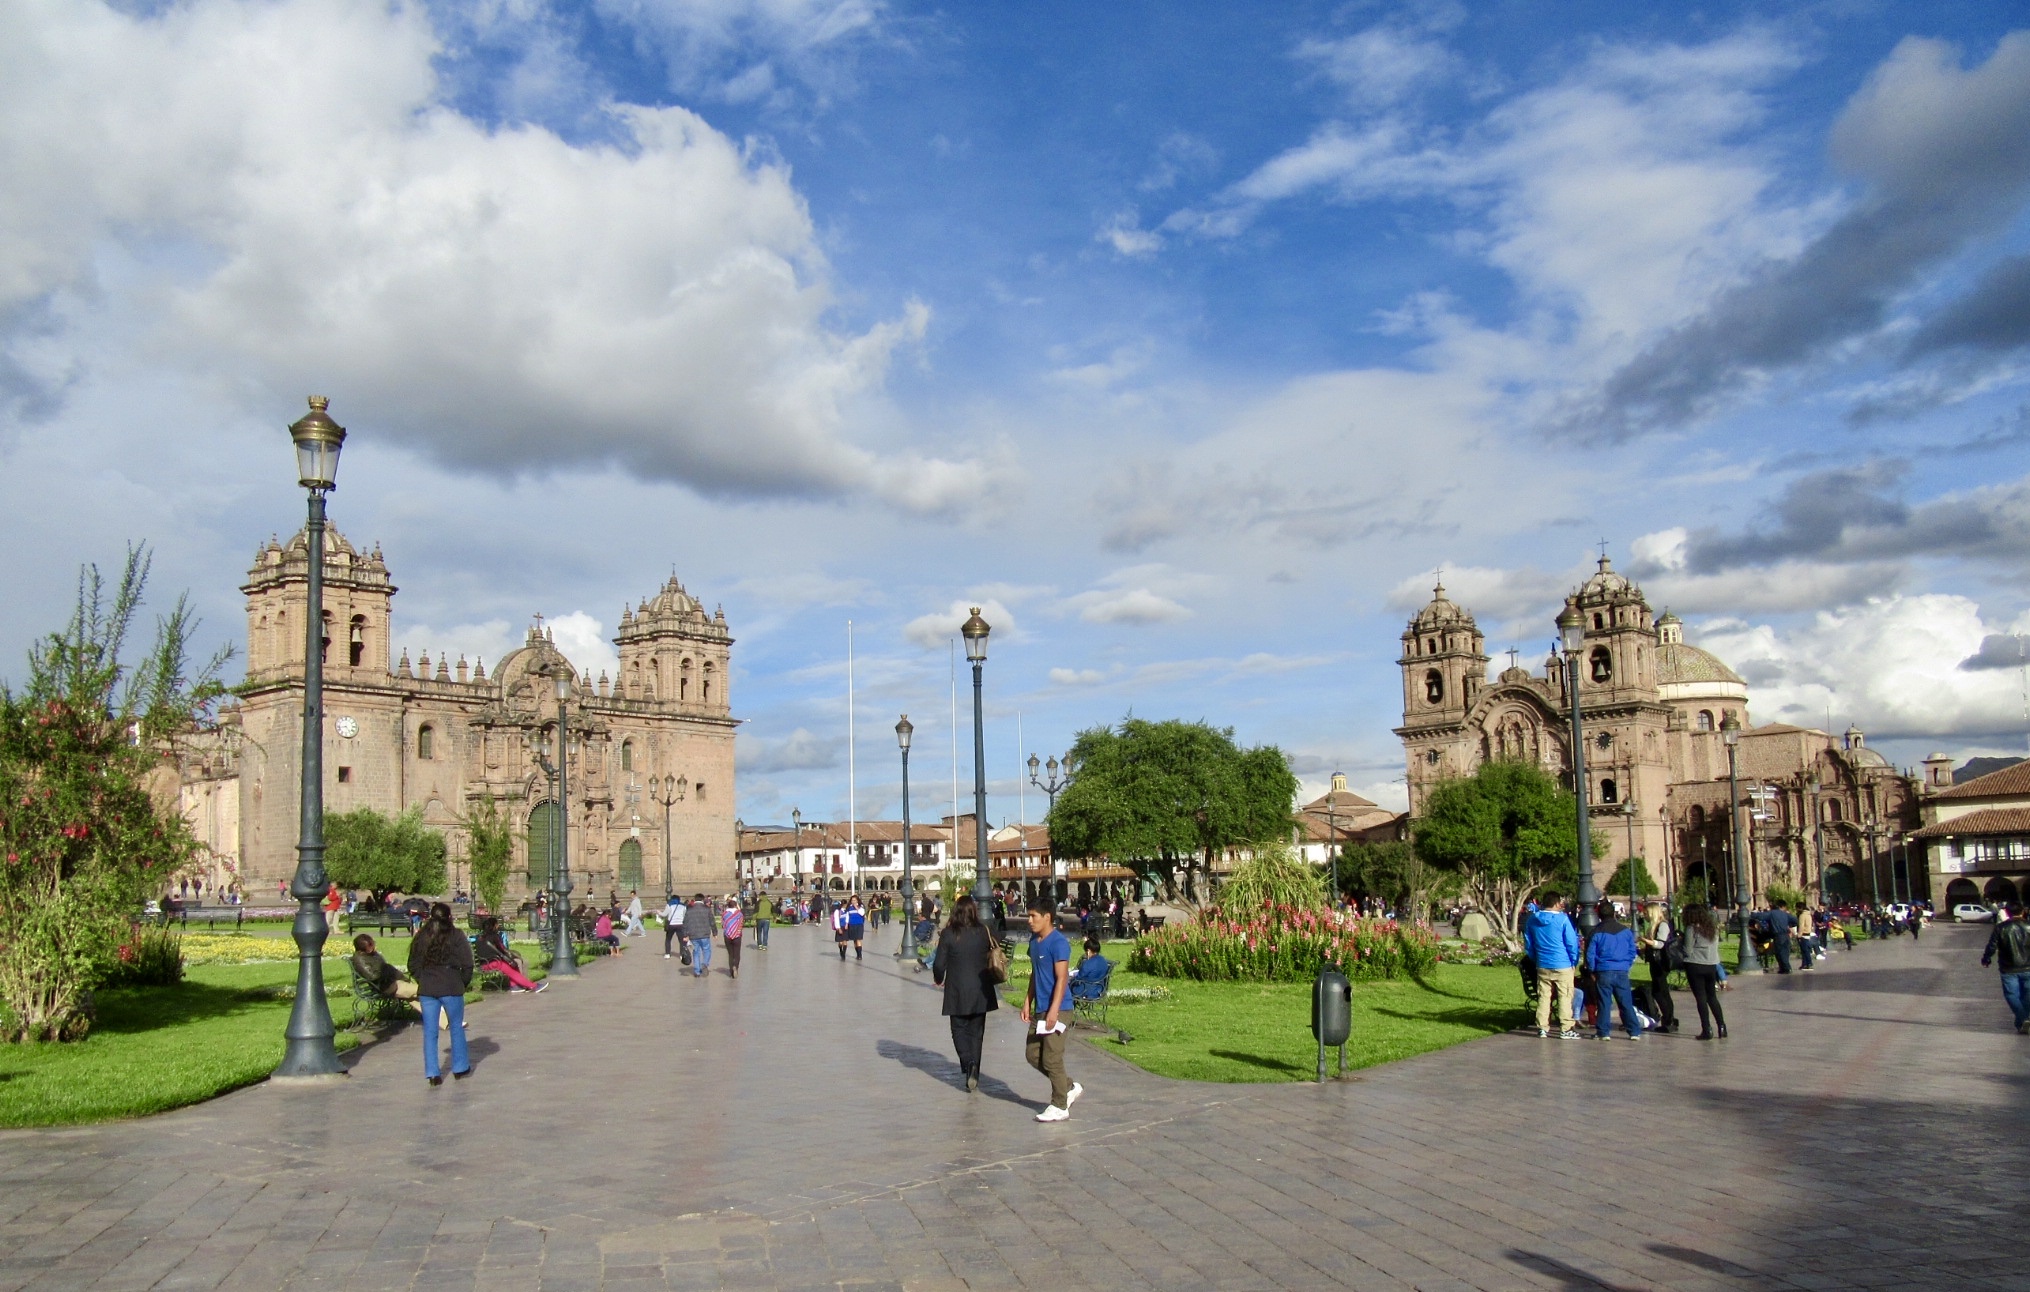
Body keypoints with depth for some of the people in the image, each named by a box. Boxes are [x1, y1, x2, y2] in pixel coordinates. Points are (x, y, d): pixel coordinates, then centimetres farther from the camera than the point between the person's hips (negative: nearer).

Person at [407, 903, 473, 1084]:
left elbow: (413, 965, 8)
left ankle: (432, 1073, 5)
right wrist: (463, 983, 6)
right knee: (456, 1028, 11)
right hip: (451, 988, -3)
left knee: (429, 1032, 7)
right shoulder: (456, 936, -6)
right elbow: (467, 964, -8)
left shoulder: (421, 937, 5)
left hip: (426, 989, 3)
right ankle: (460, 1069, 19)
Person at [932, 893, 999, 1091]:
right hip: (980, 990, 2)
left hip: (957, 991, -2)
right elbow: (991, 954, 6)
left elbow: (939, 963, -7)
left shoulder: (948, 934, -10)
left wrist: (938, 979, 13)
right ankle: (973, 1074, 8)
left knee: (959, 1030, 11)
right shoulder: (983, 932, -4)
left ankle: (968, 1063, -13)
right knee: (976, 1031, 12)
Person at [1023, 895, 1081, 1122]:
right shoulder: (1034, 941, 10)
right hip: (1039, 1010, 9)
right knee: (1033, 1054, 11)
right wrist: (1027, 1002, 15)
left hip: (1055, 1010, -9)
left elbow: (1062, 978, -20)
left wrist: (1053, 1010, -24)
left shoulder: (1059, 943, -17)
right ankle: (1070, 1088, 25)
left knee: (1052, 1059, -3)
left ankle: (1060, 1106, 10)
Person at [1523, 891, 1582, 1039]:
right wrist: (1574, 962, 3)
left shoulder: (1531, 920, 6)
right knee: (1565, 997, 2)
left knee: (1543, 997, 9)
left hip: (1542, 966, 5)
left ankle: (1542, 1027, 11)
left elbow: (1528, 945, 13)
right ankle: (1566, 1029, 3)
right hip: (1562, 965, -4)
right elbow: (1572, 943, -8)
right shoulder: (1563, 919, -10)